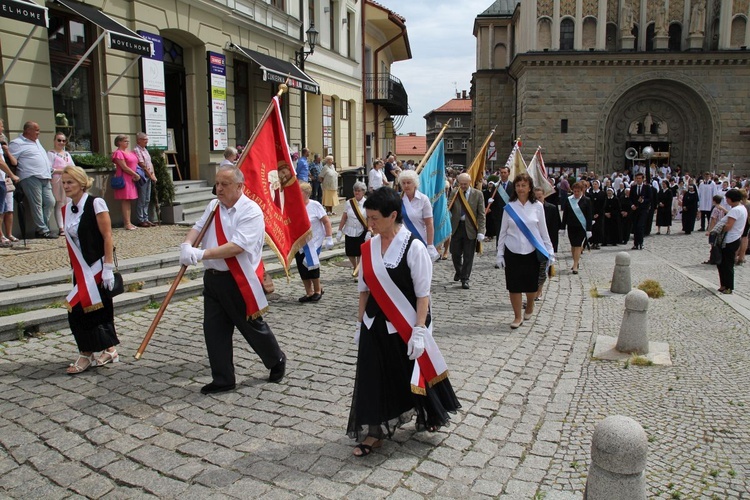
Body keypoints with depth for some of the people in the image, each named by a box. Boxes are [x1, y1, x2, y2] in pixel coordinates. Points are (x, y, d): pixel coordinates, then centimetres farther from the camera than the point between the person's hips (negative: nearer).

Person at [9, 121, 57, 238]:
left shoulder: (36, 141, 23)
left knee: (50, 202, 4)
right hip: (31, 178, -8)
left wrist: (49, 174, 24)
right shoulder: (17, 143, -3)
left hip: (44, 178, 8)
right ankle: (43, 230, -3)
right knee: (37, 205, -6)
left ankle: (40, 228, 13)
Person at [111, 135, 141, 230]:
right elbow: (124, 167, -14)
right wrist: (136, 175, -10)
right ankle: (127, 223, -8)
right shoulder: (118, 153, -8)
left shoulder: (130, 152, 18)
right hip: (124, 178, -8)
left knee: (129, 201, 8)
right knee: (125, 201, -8)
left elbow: (134, 164, 22)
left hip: (132, 179, 8)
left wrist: (135, 175, 5)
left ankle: (128, 222, 11)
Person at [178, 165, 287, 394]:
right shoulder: (213, 206, 9)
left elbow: (237, 246, -24)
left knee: (253, 327, 8)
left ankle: (277, 360, 35)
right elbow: (198, 228, 7)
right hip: (213, 278, 7)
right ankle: (223, 379, 22)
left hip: (239, 281, -7)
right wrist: (187, 245, -16)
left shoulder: (251, 211, -15)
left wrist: (201, 254, -26)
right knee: (214, 329, 8)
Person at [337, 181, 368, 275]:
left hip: (362, 232, -3)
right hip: (349, 232, 3)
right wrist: (339, 230, 1)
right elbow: (344, 217, 3)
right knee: (350, 252, 8)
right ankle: (355, 267, 34)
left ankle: (358, 270, 19)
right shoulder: (349, 202, 0)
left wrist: (369, 232, -17)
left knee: (360, 253, 2)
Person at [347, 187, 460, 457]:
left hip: (405, 326, -4)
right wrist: (360, 323, 9)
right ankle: (375, 432, 26)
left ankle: (430, 416, 43)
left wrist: (419, 331, -17)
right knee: (374, 379, 9)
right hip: (375, 326, 4)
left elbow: (423, 294, -15)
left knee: (413, 375, 14)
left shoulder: (414, 248, -16)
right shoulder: (369, 247, -1)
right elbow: (364, 289, 7)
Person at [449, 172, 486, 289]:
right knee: (455, 253, 9)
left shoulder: (477, 194, -1)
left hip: (470, 228, -2)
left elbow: (481, 214, -3)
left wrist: (481, 231, -11)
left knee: (468, 256, 3)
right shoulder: (454, 193, 3)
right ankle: (458, 271, 37)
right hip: (456, 227, 2)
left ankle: (465, 279, 14)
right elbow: (449, 209, 3)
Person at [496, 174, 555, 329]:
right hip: (512, 252, 0)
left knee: (531, 285, 8)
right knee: (514, 285, 3)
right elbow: (503, 232, 4)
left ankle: (529, 306, 38)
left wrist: (549, 251, 3)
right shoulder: (509, 207, 0)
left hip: (532, 252, 0)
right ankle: (517, 316, 17)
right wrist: (500, 253, 2)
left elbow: (543, 231, 5)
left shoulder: (538, 206, -1)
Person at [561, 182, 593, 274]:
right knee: (573, 245, 10)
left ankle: (575, 266, -5)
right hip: (571, 227, 3)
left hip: (581, 227, -3)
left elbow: (589, 216, -4)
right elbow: (565, 214, 6)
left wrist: (589, 229, -9)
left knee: (578, 245, -6)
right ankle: (576, 262, 25)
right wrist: (562, 227, 3)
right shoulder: (568, 200, 2)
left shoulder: (586, 201, -4)